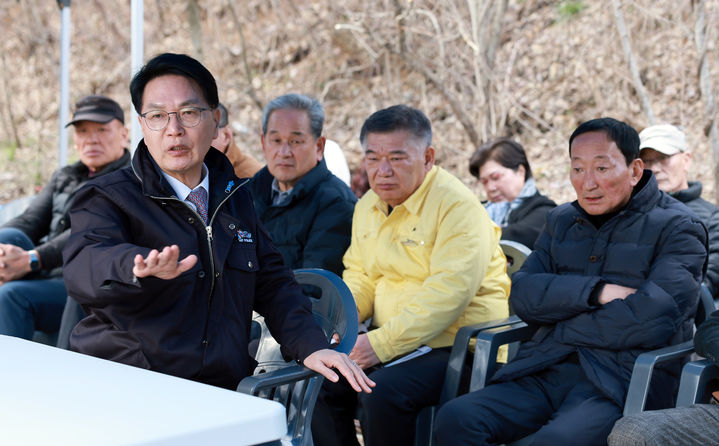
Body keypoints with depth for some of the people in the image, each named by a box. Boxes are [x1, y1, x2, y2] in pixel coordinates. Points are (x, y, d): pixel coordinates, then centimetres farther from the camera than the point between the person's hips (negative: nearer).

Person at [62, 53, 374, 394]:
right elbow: (83, 264, -18)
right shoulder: (108, 198, 2)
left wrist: (311, 347, 5)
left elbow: (271, 282, 24)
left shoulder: (236, 199, 19)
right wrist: (140, 268, -42)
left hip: (220, 398, 5)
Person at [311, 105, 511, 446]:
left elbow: (448, 292, -23)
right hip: (393, 346, 8)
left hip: (458, 346, -7)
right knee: (321, 379, -12)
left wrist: (383, 343, -26)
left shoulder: (457, 206, -14)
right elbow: (361, 277, 21)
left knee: (384, 390, -30)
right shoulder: (368, 206, 12)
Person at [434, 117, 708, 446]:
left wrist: (559, 327, -2)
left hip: (620, 382, -5)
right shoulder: (561, 220, 19)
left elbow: (652, 321, -13)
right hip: (544, 372, 5)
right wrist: (597, 292, -10)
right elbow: (523, 295, 6)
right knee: (454, 419, -21)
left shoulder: (677, 228, 2)